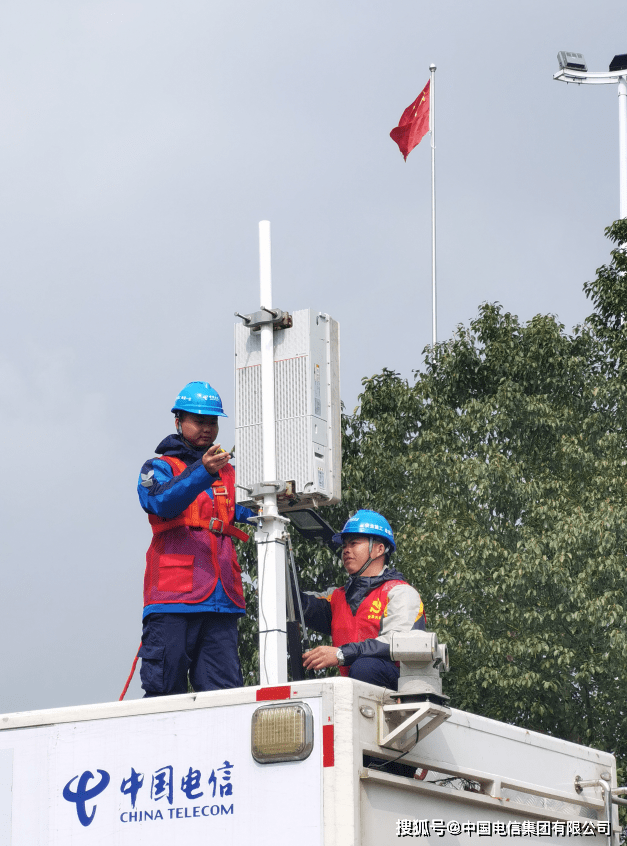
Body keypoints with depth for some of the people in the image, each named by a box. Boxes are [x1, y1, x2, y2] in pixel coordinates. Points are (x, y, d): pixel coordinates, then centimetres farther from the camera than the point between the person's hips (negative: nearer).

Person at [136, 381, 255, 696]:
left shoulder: (228, 473, 24)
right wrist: (202, 472, -28)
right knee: (165, 691, -9)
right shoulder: (159, 467, 9)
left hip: (221, 599, 4)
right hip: (173, 599, -4)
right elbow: (161, 502, -14)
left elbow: (247, 511, 8)